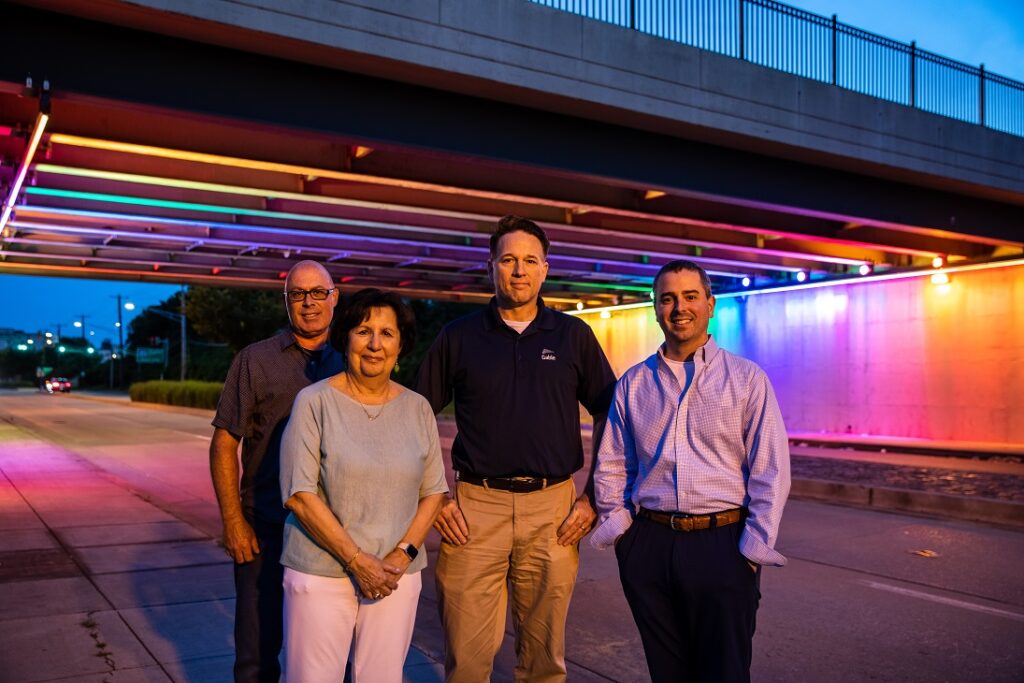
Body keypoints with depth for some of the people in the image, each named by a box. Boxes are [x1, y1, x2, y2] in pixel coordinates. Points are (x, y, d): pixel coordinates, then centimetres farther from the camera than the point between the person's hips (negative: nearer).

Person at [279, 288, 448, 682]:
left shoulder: (417, 408, 6)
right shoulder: (315, 402, -5)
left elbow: (433, 491, 7)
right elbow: (299, 495, -10)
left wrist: (403, 554, -7)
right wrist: (358, 560, -13)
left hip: (396, 574, 3)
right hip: (321, 572, -3)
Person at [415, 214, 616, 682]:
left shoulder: (574, 336, 7)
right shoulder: (459, 337, 5)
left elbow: (610, 416, 10)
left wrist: (595, 498, 2)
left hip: (553, 508, 1)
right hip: (475, 507, 0)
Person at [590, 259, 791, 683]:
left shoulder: (747, 379, 0)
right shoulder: (632, 384, 8)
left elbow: (770, 472, -3)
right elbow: (611, 466, 13)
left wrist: (754, 549, -7)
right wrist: (619, 529, 5)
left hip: (722, 544, -2)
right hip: (648, 545, 3)